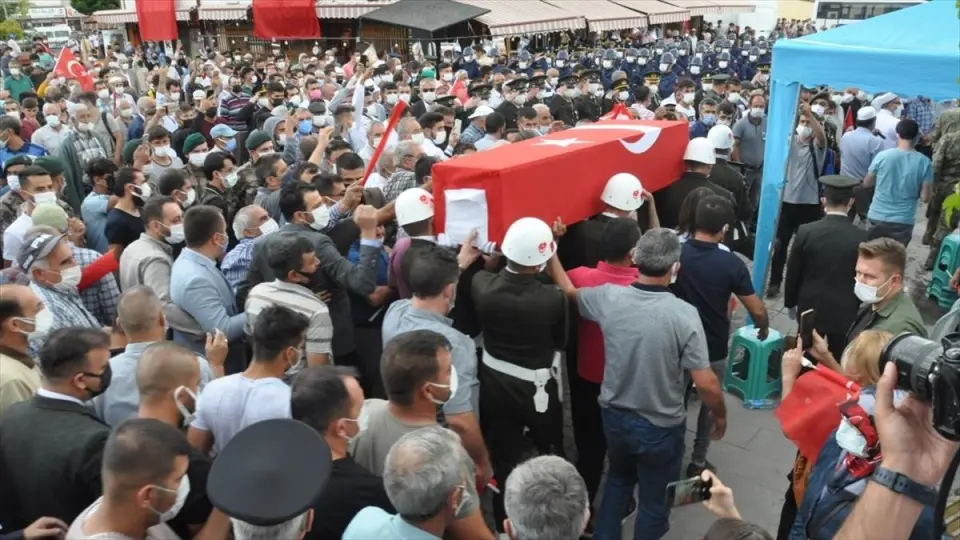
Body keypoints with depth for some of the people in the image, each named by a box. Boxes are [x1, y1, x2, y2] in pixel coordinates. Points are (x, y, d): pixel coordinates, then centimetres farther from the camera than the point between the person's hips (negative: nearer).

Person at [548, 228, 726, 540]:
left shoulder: (609, 298, -15)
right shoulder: (684, 314, -25)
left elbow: (569, 292, 7)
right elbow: (706, 383, -21)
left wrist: (551, 254, 21)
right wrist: (720, 417, -1)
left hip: (614, 416, 4)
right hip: (661, 428, -4)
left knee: (619, 479, 32)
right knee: (654, 502, 20)